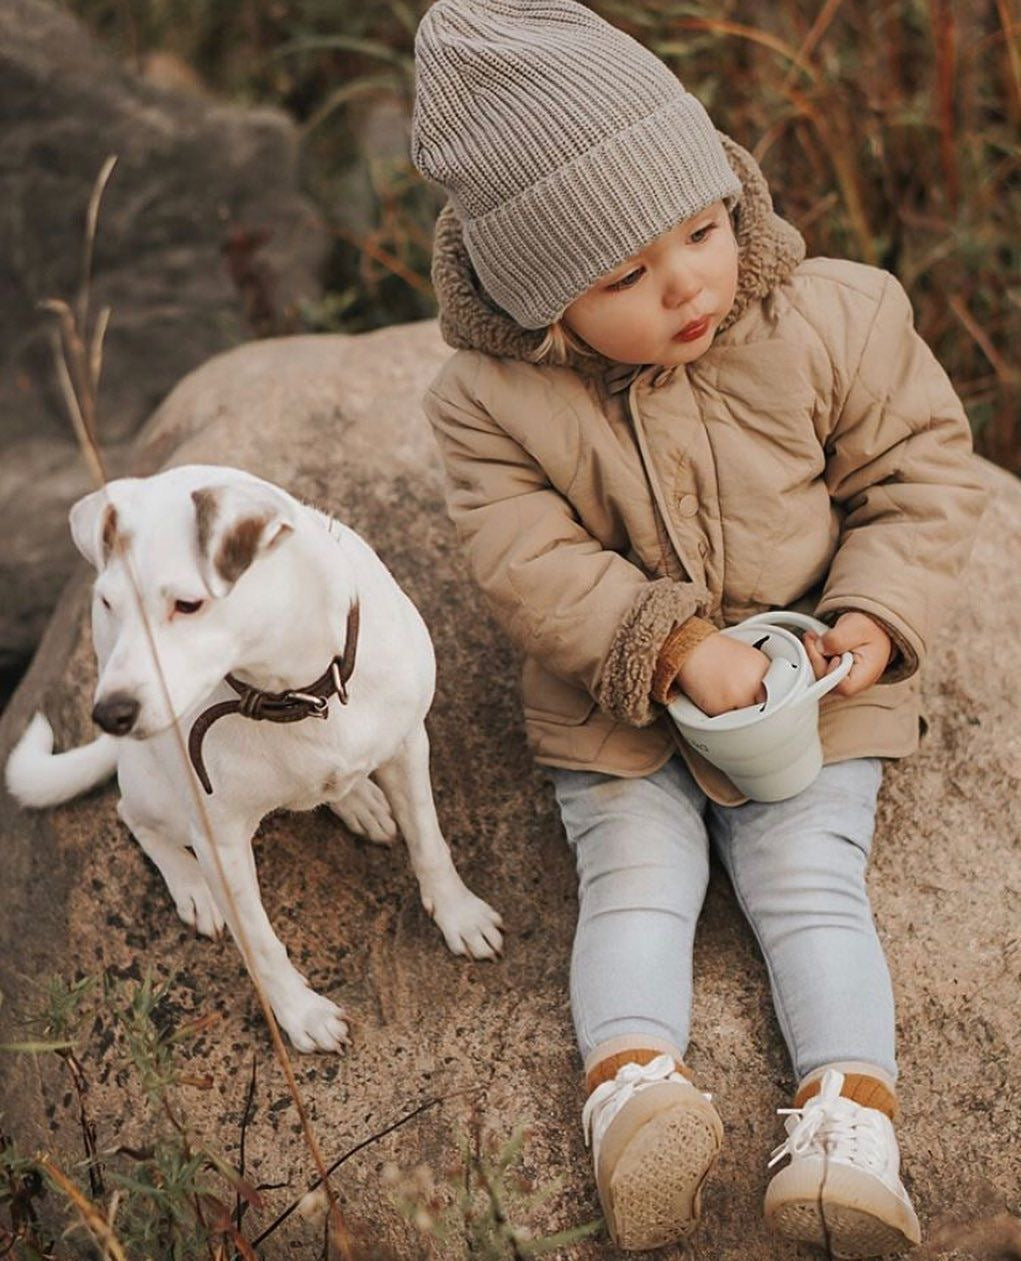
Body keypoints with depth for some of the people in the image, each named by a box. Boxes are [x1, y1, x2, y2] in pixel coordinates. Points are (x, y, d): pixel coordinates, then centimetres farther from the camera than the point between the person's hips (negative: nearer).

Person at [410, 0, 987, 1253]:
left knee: (808, 887, -7)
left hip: (810, 688, 0)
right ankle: (632, 1080, -19)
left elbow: (922, 469, -6)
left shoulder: (834, 320, -14)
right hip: (617, 708, 1)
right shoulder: (494, 399, -17)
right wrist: (672, 648, -28)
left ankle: (850, 1117, -13)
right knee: (634, 881, -12)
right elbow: (531, 564, -19)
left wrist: (878, 612, -18)